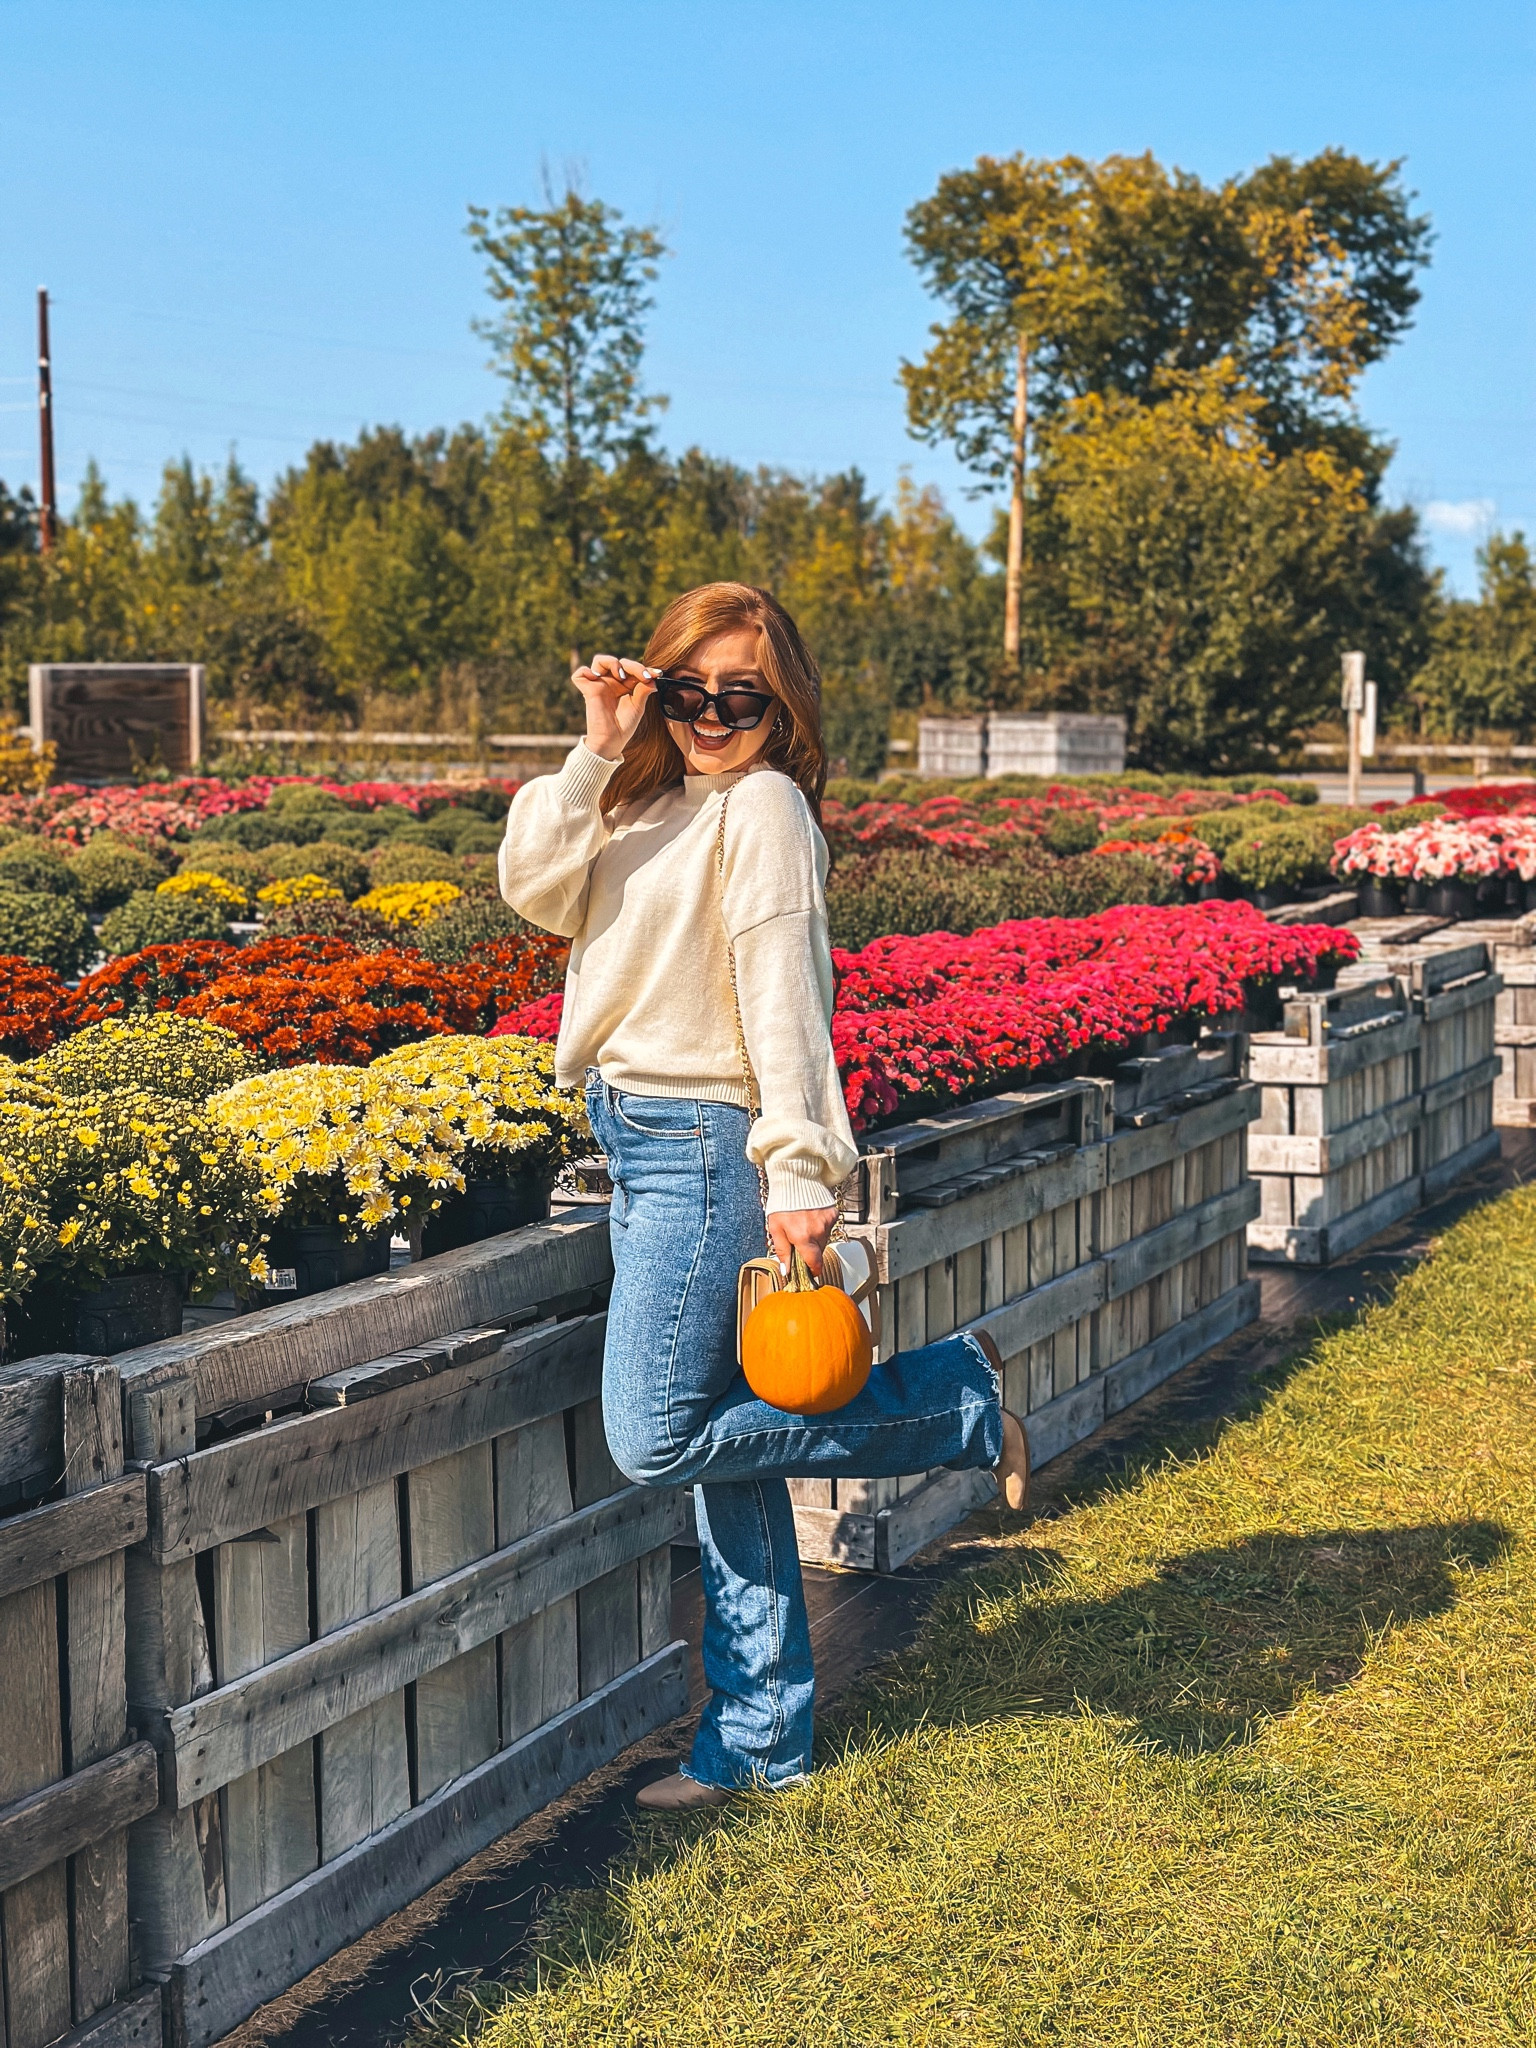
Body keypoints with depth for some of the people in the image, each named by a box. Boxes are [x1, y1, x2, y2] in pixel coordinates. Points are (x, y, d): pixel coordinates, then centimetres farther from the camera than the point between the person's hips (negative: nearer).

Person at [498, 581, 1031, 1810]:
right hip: (638, 1141, 8)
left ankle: (952, 1399, 2)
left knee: (657, 1442, -10)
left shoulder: (764, 808, -11)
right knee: (724, 1447, 10)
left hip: (706, 1145, -8)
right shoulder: (654, 799, 13)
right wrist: (597, 753, -5)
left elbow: (784, 996, -18)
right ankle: (761, 1740, 18)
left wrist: (799, 1171, -23)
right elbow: (535, 890, 2)